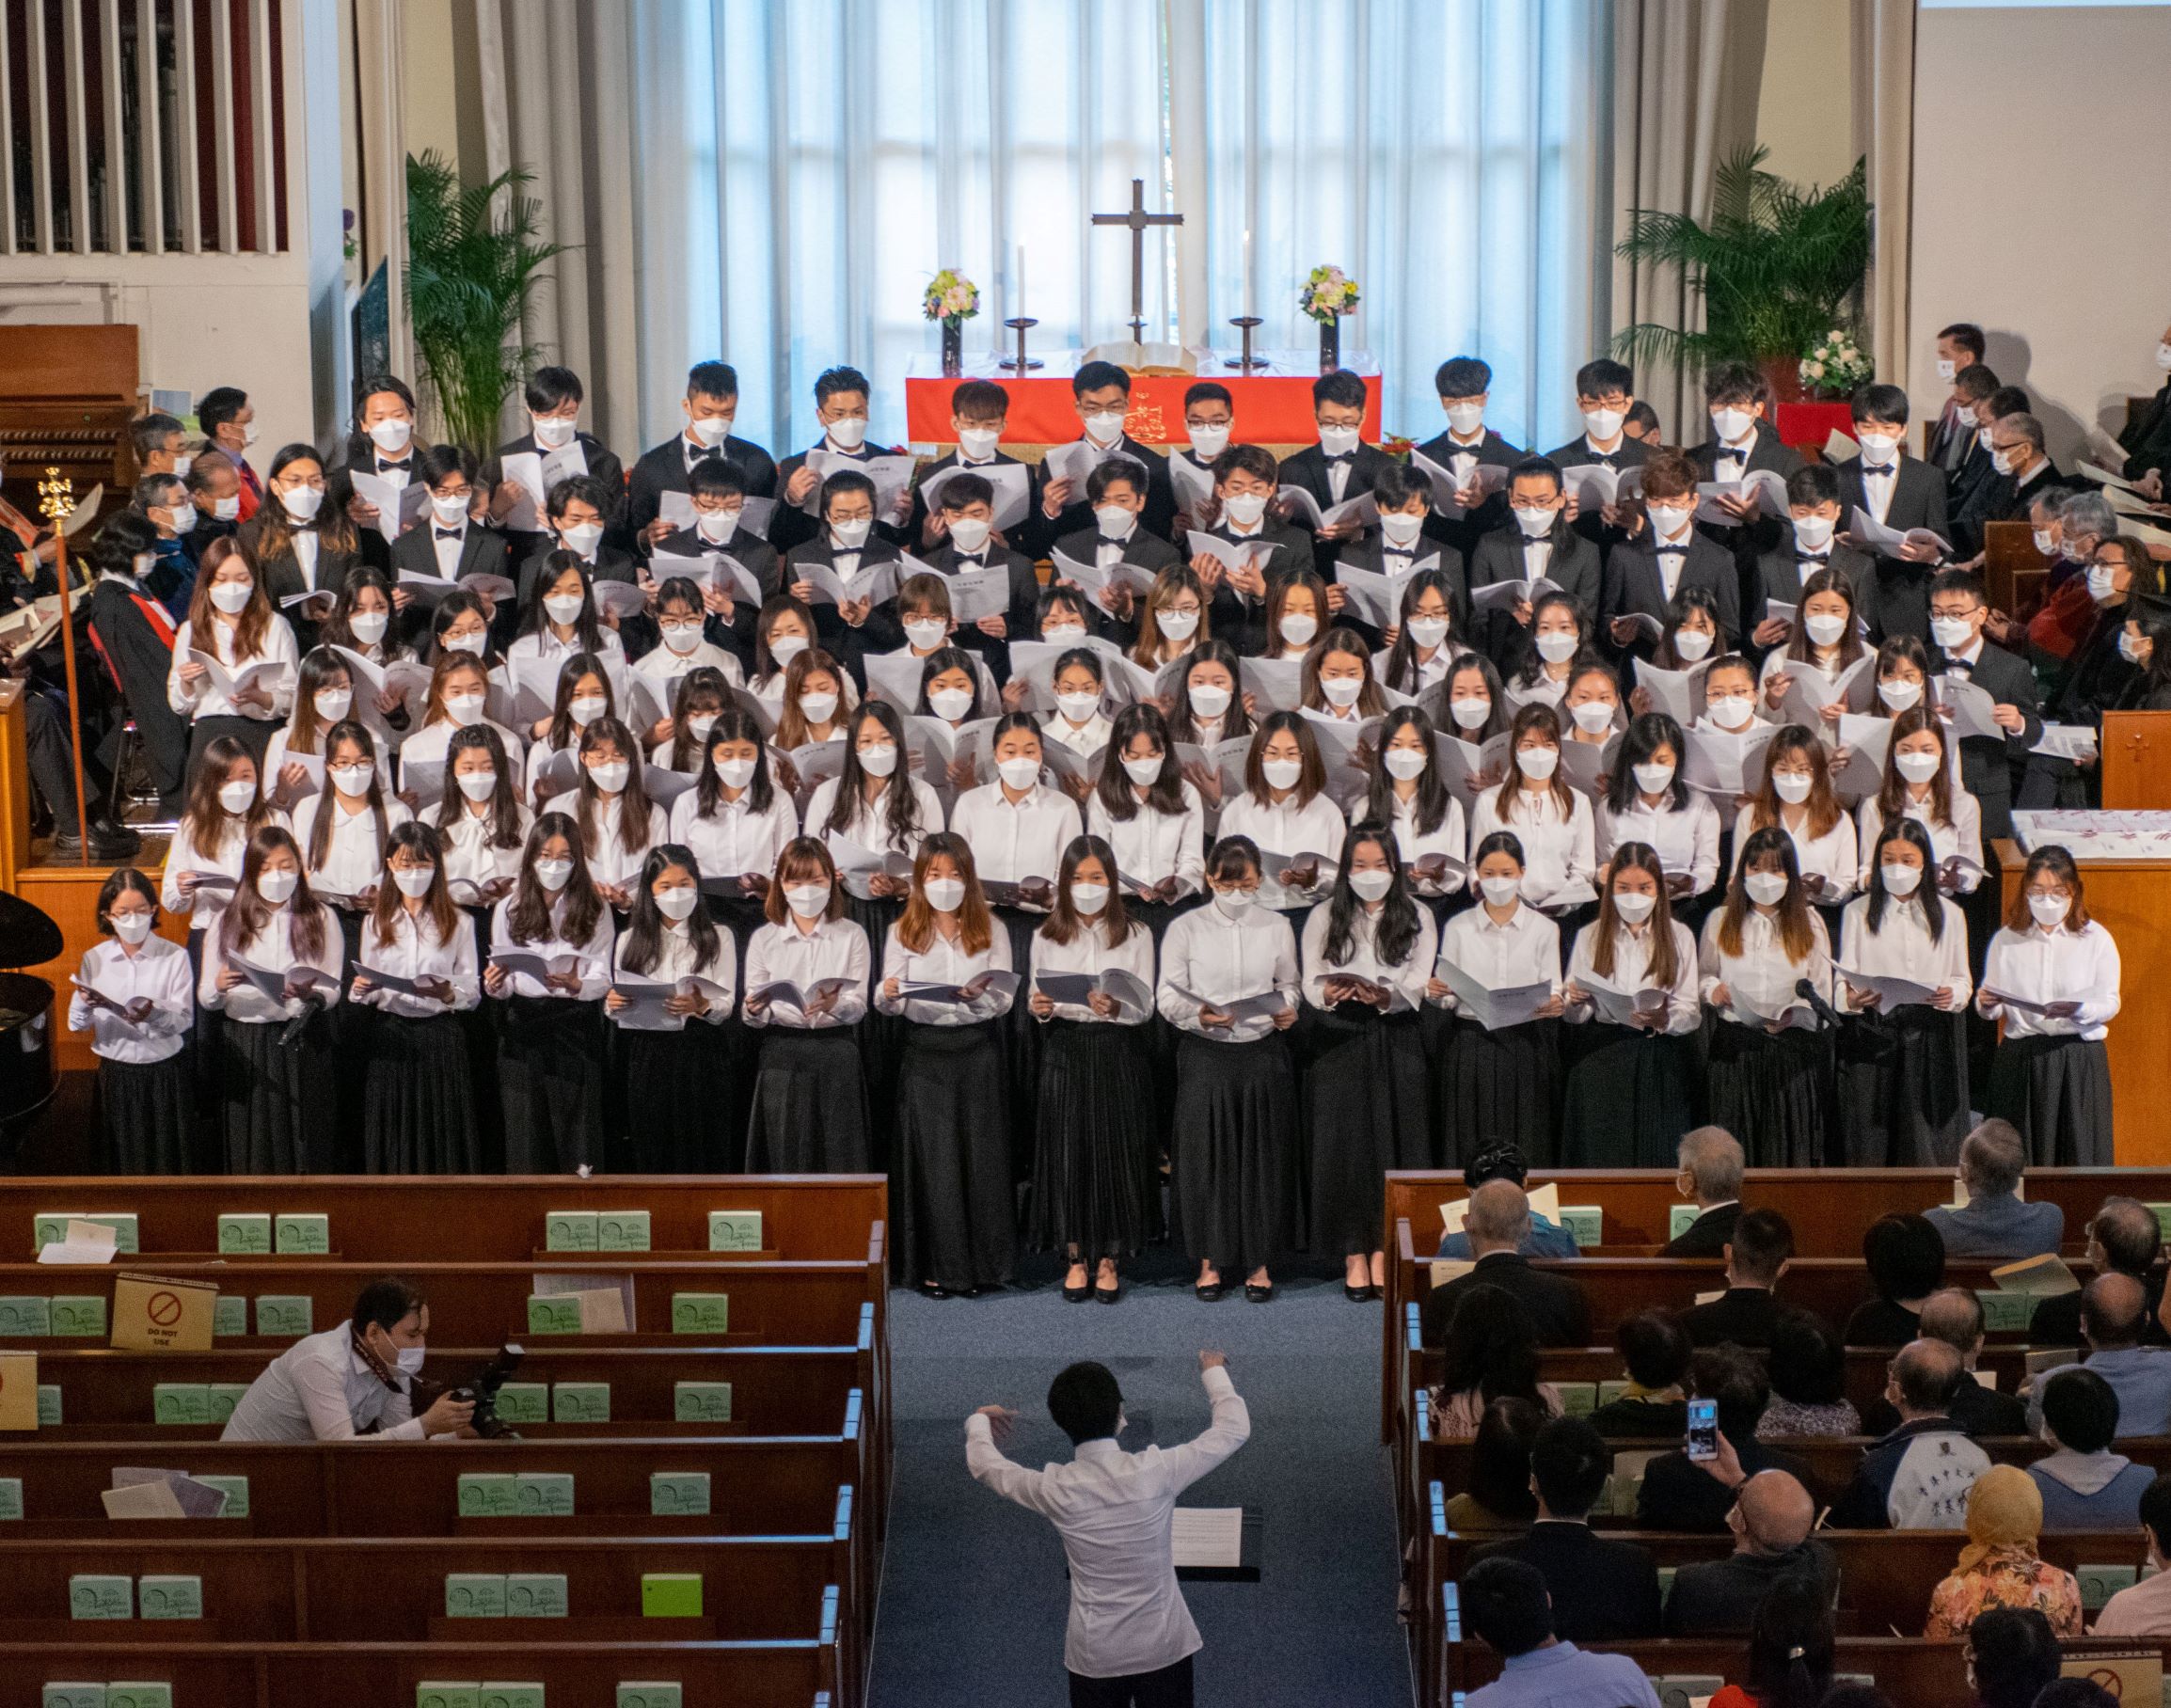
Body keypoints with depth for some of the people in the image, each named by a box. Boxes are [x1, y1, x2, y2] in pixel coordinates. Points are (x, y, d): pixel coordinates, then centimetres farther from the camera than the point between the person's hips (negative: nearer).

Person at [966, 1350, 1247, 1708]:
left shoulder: (1056, 1490, -13)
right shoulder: (1155, 1471, -17)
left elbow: (984, 1464, 7)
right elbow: (1234, 1429, -3)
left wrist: (979, 1421, 29)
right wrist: (1214, 1373, 15)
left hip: (1094, 1654, 1)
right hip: (1162, 1646, -1)